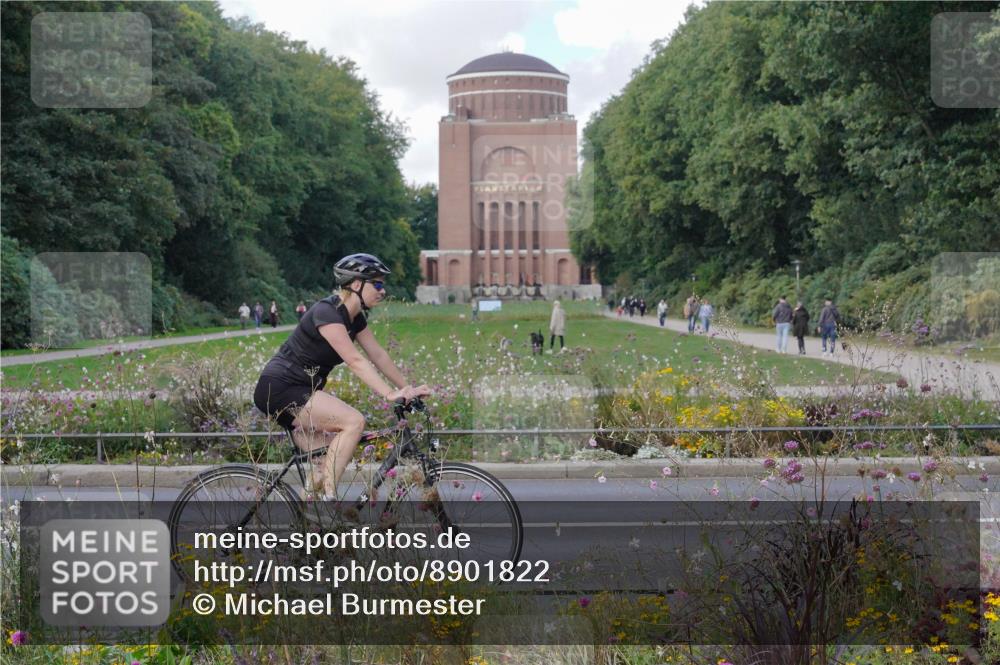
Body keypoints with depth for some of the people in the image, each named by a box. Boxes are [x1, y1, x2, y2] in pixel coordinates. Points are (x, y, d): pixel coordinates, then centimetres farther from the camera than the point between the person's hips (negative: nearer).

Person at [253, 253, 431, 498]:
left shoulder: (356, 317, 8)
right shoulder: (327, 312, -20)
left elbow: (379, 356, 10)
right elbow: (355, 361, -27)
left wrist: (407, 388, 2)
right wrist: (390, 394, -32)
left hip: (298, 392, 10)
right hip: (279, 388, -10)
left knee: (324, 470, 4)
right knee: (354, 421, -23)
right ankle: (328, 497, -21)